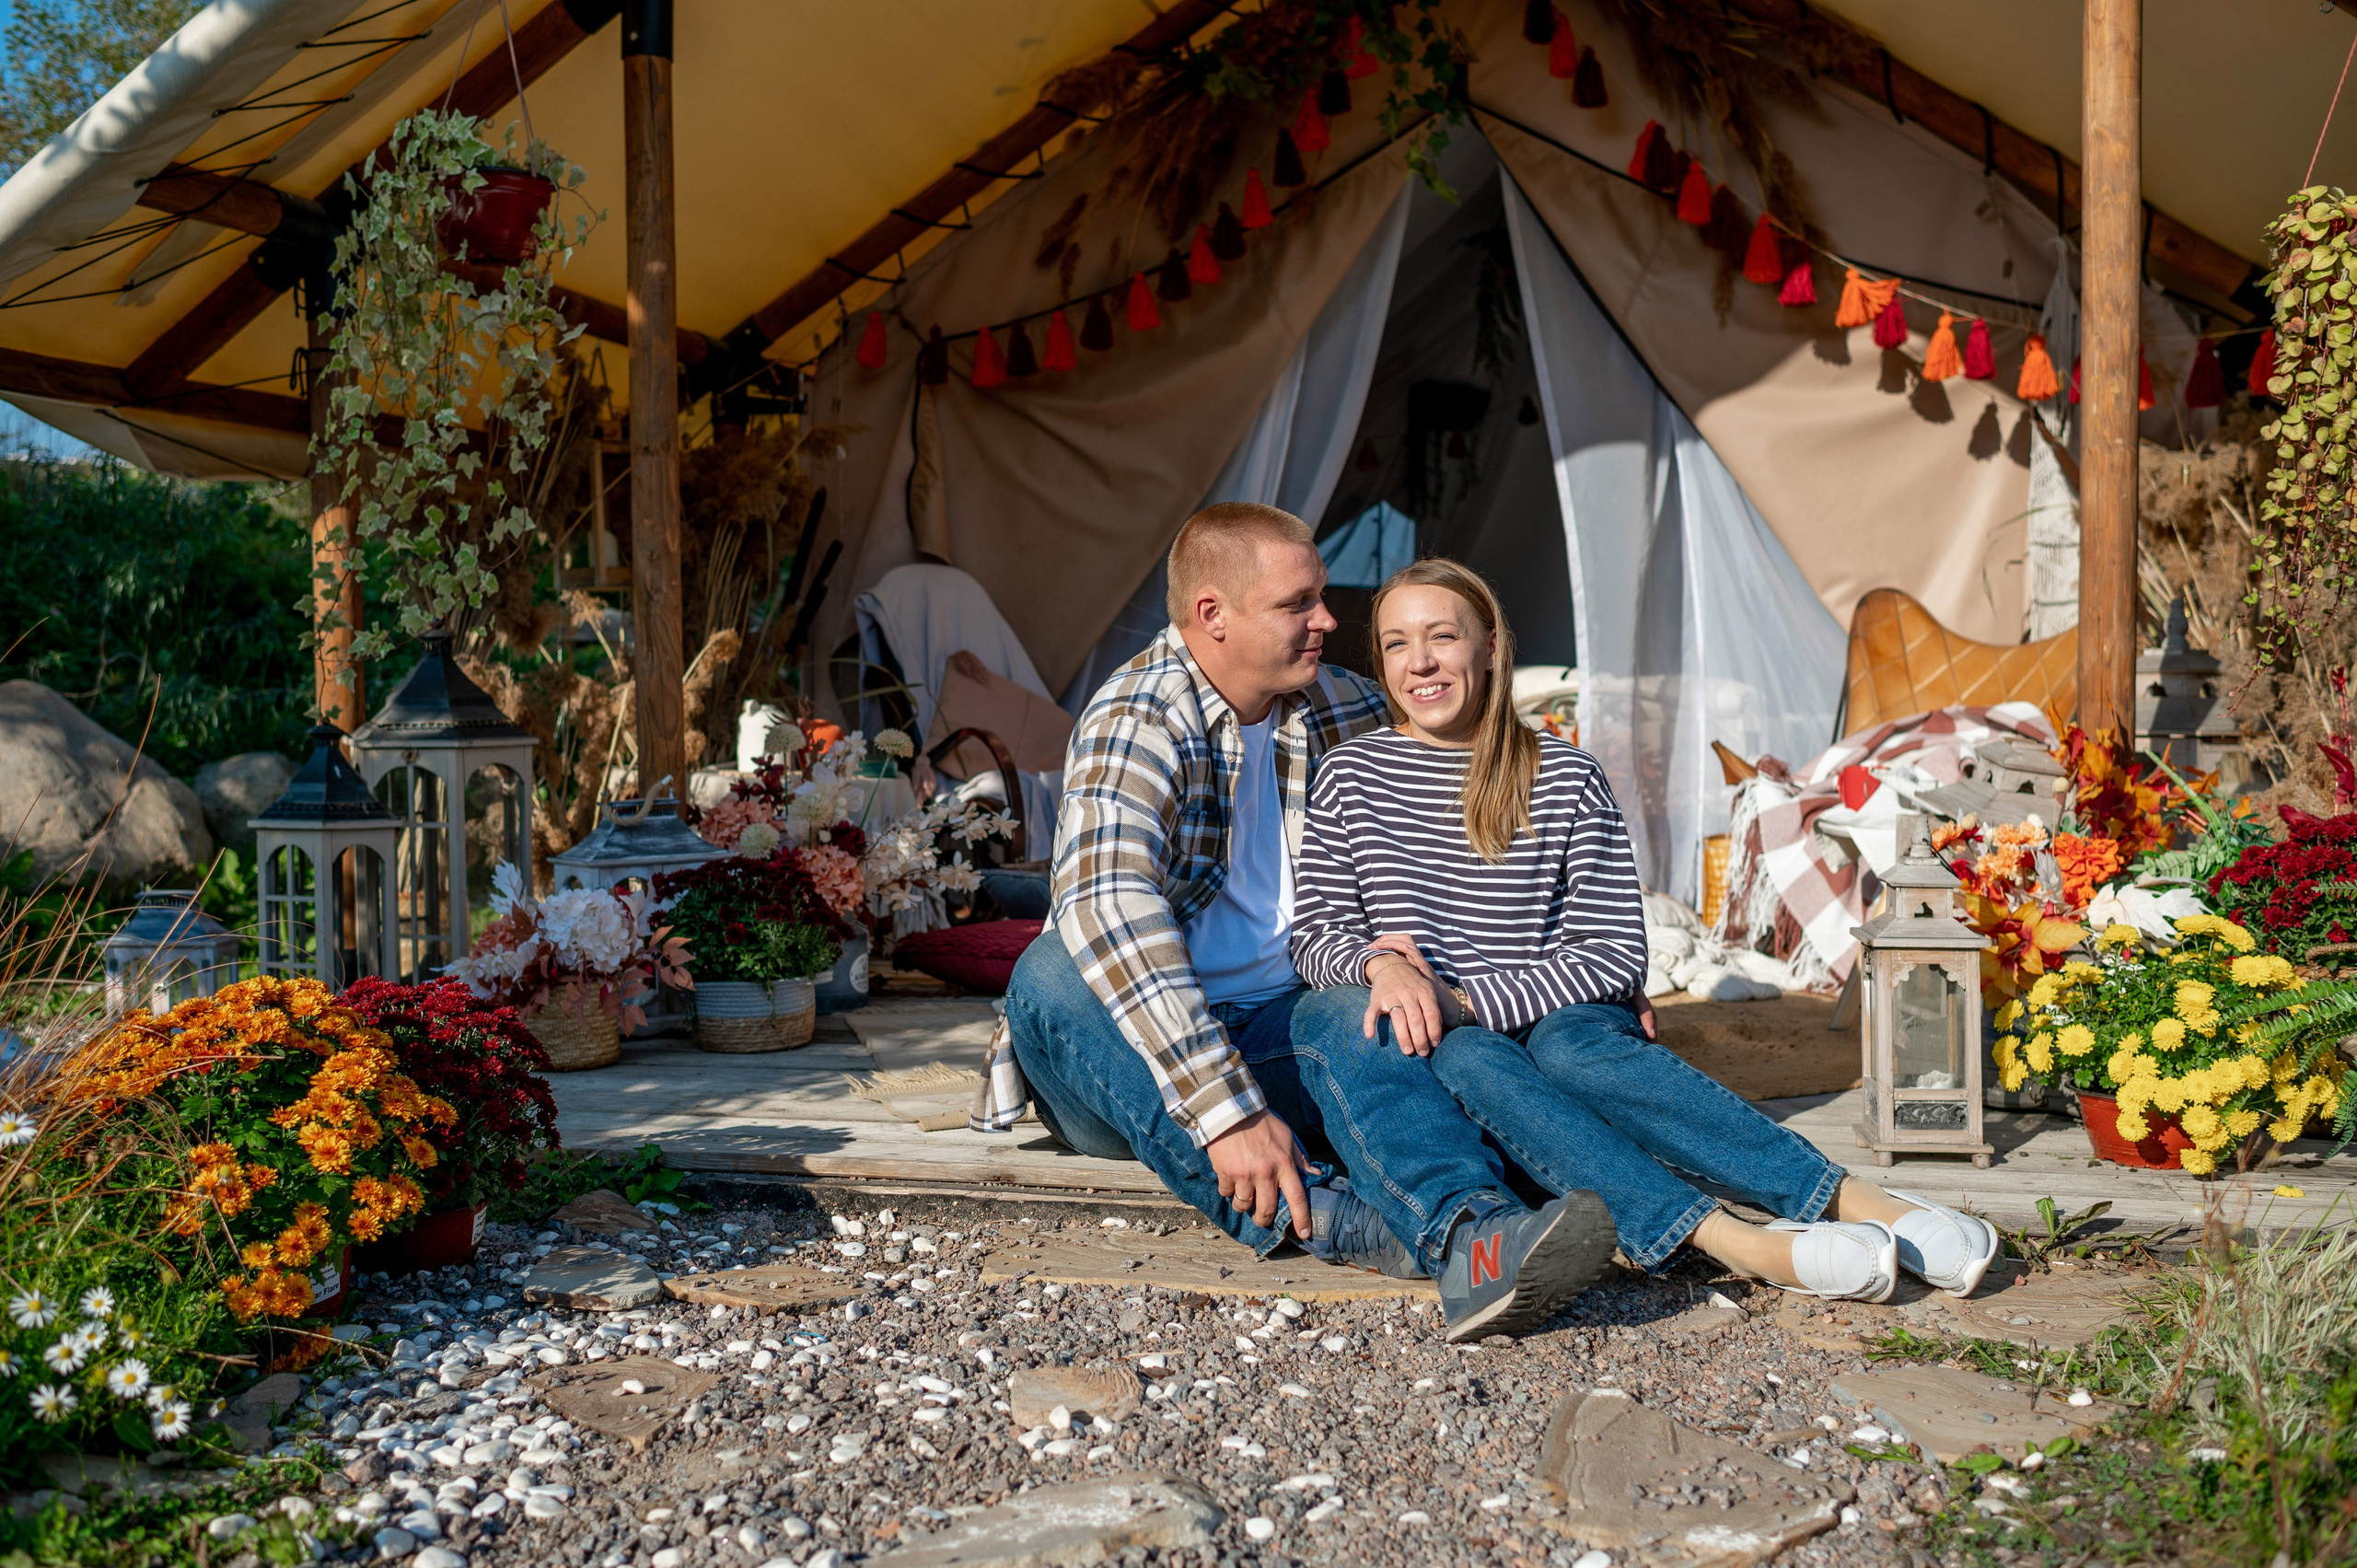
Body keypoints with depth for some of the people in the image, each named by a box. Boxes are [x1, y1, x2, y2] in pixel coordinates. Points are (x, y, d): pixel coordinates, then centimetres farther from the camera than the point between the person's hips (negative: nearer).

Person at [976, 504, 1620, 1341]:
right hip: (1135, 1066, -3)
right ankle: (1324, 1217, -48)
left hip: (1275, 1036, 3)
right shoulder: (1136, 722, -17)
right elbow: (1108, 909, -35)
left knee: (1352, 1014, -30)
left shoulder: (1343, 711, 3)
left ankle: (1472, 1241, -57)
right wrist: (1225, 1109, -45)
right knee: (1052, 977, -35)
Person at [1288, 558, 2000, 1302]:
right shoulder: (1350, 776, 8)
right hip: (1433, 1048, 0)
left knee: (1574, 1045, -35)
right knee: (1466, 1059, -35)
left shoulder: (1565, 778, 5)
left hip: (1561, 1021, 0)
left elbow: (1616, 955, 0)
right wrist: (1380, 963, -17)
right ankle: (1740, 1243, -48)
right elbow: (1315, 933, 8)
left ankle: (1858, 1202, -42)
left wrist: (1464, 998, -13)